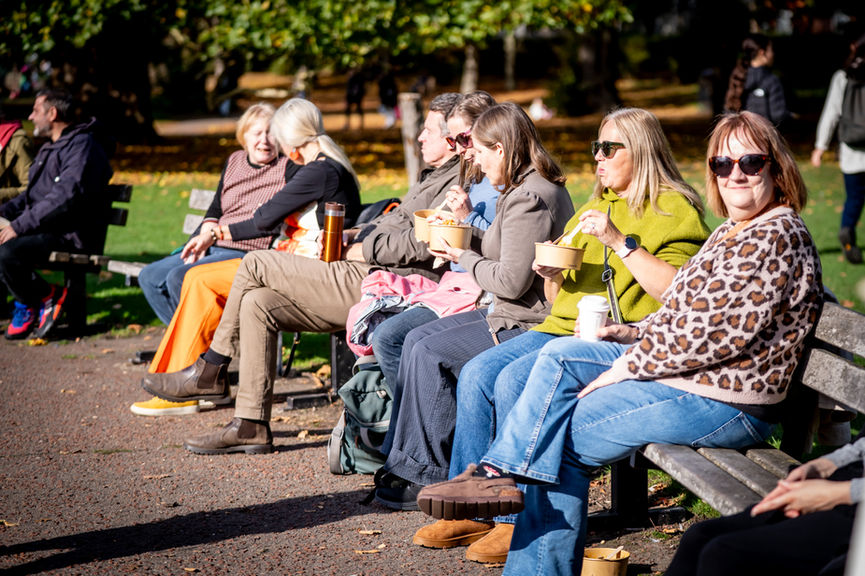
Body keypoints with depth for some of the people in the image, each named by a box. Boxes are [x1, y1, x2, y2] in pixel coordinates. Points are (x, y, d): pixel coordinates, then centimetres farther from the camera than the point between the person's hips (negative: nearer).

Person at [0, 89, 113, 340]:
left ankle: (48, 297, -7)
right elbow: (31, 195, 29)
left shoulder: (82, 145, -11)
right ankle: (25, 304, -1)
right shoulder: (49, 149, 24)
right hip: (43, 229, 10)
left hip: (69, 235, -10)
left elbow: (66, 197, -23)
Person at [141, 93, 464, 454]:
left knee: (256, 264, -10)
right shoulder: (433, 177, 24)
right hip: (365, 279, 11)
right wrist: (354, 233, 13)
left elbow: (419, 243, -22)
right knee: (256, 302, 0)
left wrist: (362, 249, -10)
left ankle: (210, 372, 2)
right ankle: (251, 427, 1)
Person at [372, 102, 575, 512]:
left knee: (430, 352, -15)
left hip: (529, 325, -11)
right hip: (513, 314, 11)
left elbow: (512, 280, -24)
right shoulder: (541, 188, 14)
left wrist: (464, 258, -8)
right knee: (417, 338, 7)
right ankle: (400, 459, 8)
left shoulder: (529, 198, -20)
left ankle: (427, 474, -4)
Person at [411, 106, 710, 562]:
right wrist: (552, 275, 5)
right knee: (476, 374, -13)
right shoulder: (592, 209, 24)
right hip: (563, 328, 8)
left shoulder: (673, 212, -1)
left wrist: (620, 242, -17)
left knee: (514, 381, -27)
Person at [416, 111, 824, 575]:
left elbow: (722, 332, -23)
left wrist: (631, 365, -15)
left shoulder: (778, 236, -16)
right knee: (560, 355, -1)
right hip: (678, 370, 10)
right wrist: (638, 334, 5)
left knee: (561, 438, -9)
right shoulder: (731, 233, 16)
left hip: (722, 401, -10)